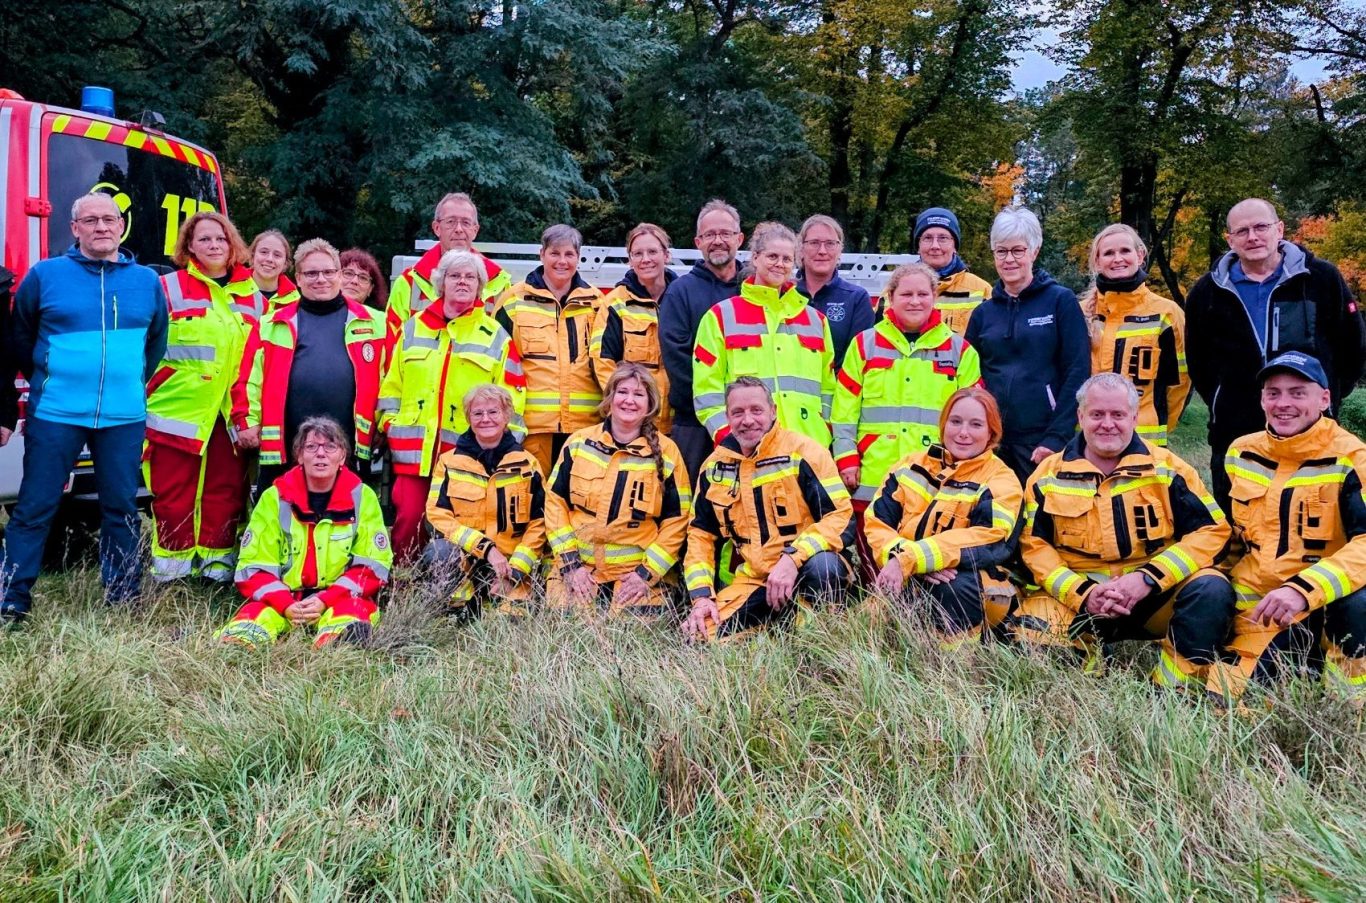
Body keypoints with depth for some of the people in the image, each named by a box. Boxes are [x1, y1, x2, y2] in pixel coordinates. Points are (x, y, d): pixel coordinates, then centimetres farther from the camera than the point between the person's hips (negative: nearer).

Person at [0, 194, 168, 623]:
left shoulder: (147, 281, 8)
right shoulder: (45, 275, 2)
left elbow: (157, 342, 18)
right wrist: (48, 379, 11)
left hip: (125, 417, 2)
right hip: (54, 414, -2)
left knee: (121, 508, 8)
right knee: (34, 507, 1)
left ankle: (124, 600, 18)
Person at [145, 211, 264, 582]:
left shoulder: (253, 296, 12)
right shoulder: (169, 288, 3)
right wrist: (140, 399, -5)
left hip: (231, 414, 2)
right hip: (178, 409, -2)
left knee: (227, 489, 5)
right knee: (173, 491, 2)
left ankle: (218, 561, 15)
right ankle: (171, 563, 12)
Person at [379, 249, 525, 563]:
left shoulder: (497, 337, 6)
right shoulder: (413, 329, 13)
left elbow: (511, 398, 4)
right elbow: (392, 384, 15)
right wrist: (389, 424, 6)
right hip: (413, 448, 2)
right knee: (409, 518, -2)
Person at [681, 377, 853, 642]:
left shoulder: (802, 451, -8)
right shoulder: (714, 466, 7)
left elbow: (839, 513, -14)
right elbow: (701, 534, 13)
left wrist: (793, 559, -26)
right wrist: (702, 595, 0)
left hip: (805, 567, -4)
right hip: (752, 580, 5)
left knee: (821, 566, -38)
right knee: (701, 636, -12)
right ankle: (784, 615, 9)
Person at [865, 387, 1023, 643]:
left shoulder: (1001, 481, -3)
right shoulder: (912, 465, 9)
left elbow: (984, 541, -20)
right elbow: (877, 522, 0)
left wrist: (909, 560, -30)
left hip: (970, 592, -2)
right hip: (907, 583, 2)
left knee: (959, 586, -34)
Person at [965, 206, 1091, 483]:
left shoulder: (1061, 301, 1)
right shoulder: (983, 312, 11)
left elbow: (1077, 374, -5)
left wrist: (1057, 438, -12)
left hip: (1042, 442, -3)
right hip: (991, 442, 3)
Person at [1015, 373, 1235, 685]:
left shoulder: (1167, 468, 3)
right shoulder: (1048, 476, 4)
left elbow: (1212, 529, -2)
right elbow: (1034, 545, 1)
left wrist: (1149, 578, -15)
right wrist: (1082, 593, -15)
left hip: (1155, 599, 0)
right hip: (1077, 598, 0)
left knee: (1211, 589, -28)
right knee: (1030, 633, -28)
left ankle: (1173, 690, -11)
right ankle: (1085, 653, 6)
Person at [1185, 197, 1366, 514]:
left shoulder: (1322, 279, 0)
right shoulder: (1209, 292, 4)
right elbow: (1196, 359, 15)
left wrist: (1330, 397, 6)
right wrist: (1220, 402, 10)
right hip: (1235, 437, 1)